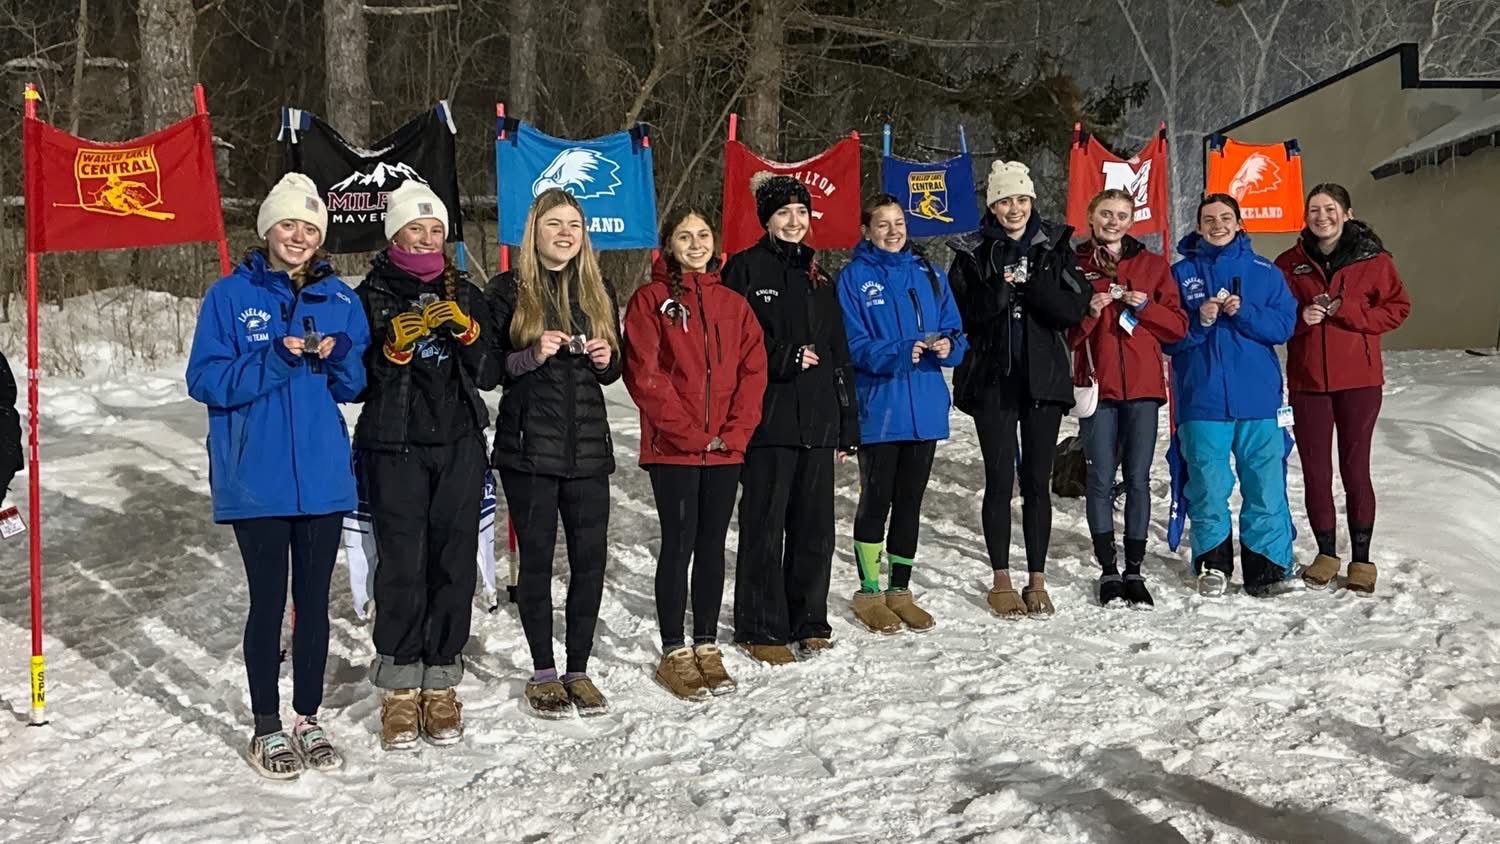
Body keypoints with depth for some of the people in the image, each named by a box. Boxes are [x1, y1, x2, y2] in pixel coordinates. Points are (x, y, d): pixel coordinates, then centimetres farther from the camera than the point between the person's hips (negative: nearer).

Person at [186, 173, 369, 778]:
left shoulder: (340, 299, 8)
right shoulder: (230, 296, -2)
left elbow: (357, 387, 10)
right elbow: (205, 380, -7)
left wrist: (339, 357, -12)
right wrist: (276, 359, -20)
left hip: (323, 476, 3)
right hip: (257, 478, -3)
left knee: (314, 600, 10)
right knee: (269, 601, 3)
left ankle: (308, 720, 24)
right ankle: (267, 728, 17)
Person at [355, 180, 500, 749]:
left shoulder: (466, 295, 13)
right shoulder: (373, 295, 5)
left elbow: (490, 375, 6)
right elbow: (360, 377, -3)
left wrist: (467, 329, -10)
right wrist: (396, 344, -20)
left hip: (459, 446, 3)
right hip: (394, 447, -3)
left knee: (454, 563, 1)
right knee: (402, 564, -7)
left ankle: (441, 682, 12)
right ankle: (399, 687, 6)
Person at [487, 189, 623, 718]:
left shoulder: (599, 292, 13)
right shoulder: (508, 290, 1)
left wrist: (607, 360, -2)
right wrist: (533, 355, -17)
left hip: (587, 445, 4)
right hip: (528, 446, -3)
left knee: (590, 558, 3)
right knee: (537, 558, 3)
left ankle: (578, 670, 16)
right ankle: (543, 672, 16)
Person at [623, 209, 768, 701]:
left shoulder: (734, 304, 12)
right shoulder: (651, 300, -1)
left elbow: (753, 369, 7)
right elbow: (644, 374, -9)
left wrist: (737, 431, -6)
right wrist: (689, 431, -14)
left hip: (726, 449, 4)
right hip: (673, 448, -4)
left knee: (713, 546, 10)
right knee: (679, 546, 0)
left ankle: (707, 647, 20)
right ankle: (674, 653, 10)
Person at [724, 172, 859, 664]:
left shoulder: (818, 276, 19)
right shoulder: (745, 269, 0)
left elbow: (839, 353, 19)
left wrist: (847, 424, 15)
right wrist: (786, 360, -14)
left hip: (817, 421, 6)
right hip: (768, 419, -6)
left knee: (815, 527, 9)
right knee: (765, 526, -2)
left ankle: (809, 622, 20)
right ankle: (762, 630, 7)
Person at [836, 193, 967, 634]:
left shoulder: (929, 274, 9)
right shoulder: (853, 278, -4)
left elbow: (955, 334, 9)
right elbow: (854, 347, -11)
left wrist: (947, 346, -14)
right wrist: (901, 353, -25)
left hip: (925, 409, 4)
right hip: (879, 410, -4)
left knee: (910, 501, 12)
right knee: (876, 501, 3)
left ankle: (899, 590, 23)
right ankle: (870, 592, 15)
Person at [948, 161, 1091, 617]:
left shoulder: (1054, 246, 5)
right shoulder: (973, 252, 3)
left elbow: (1074, 308, -5)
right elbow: (963, 313, -7)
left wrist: (1031, 283, -18)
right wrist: (1000, 288, -21)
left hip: (1043, 377, 1)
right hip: (992, 378, -1)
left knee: (1037, 480, 6)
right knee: (1000, 480, 2)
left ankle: (1037, 580, 15)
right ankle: (1002, 582, 12)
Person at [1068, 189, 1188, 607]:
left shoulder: (1153, 265, 10)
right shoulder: (1075, 265, 6)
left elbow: (1178, 326, 7)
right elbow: (1063, 332, 4)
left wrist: (1145, 306, -8)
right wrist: (1089, 312, -14)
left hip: (1143, 385, 1)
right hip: (1096, 385, -1)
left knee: (1138, 479, 3)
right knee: (1101, 480, 0)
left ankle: (1135, 570, 11)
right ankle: (1108, 570, 9)